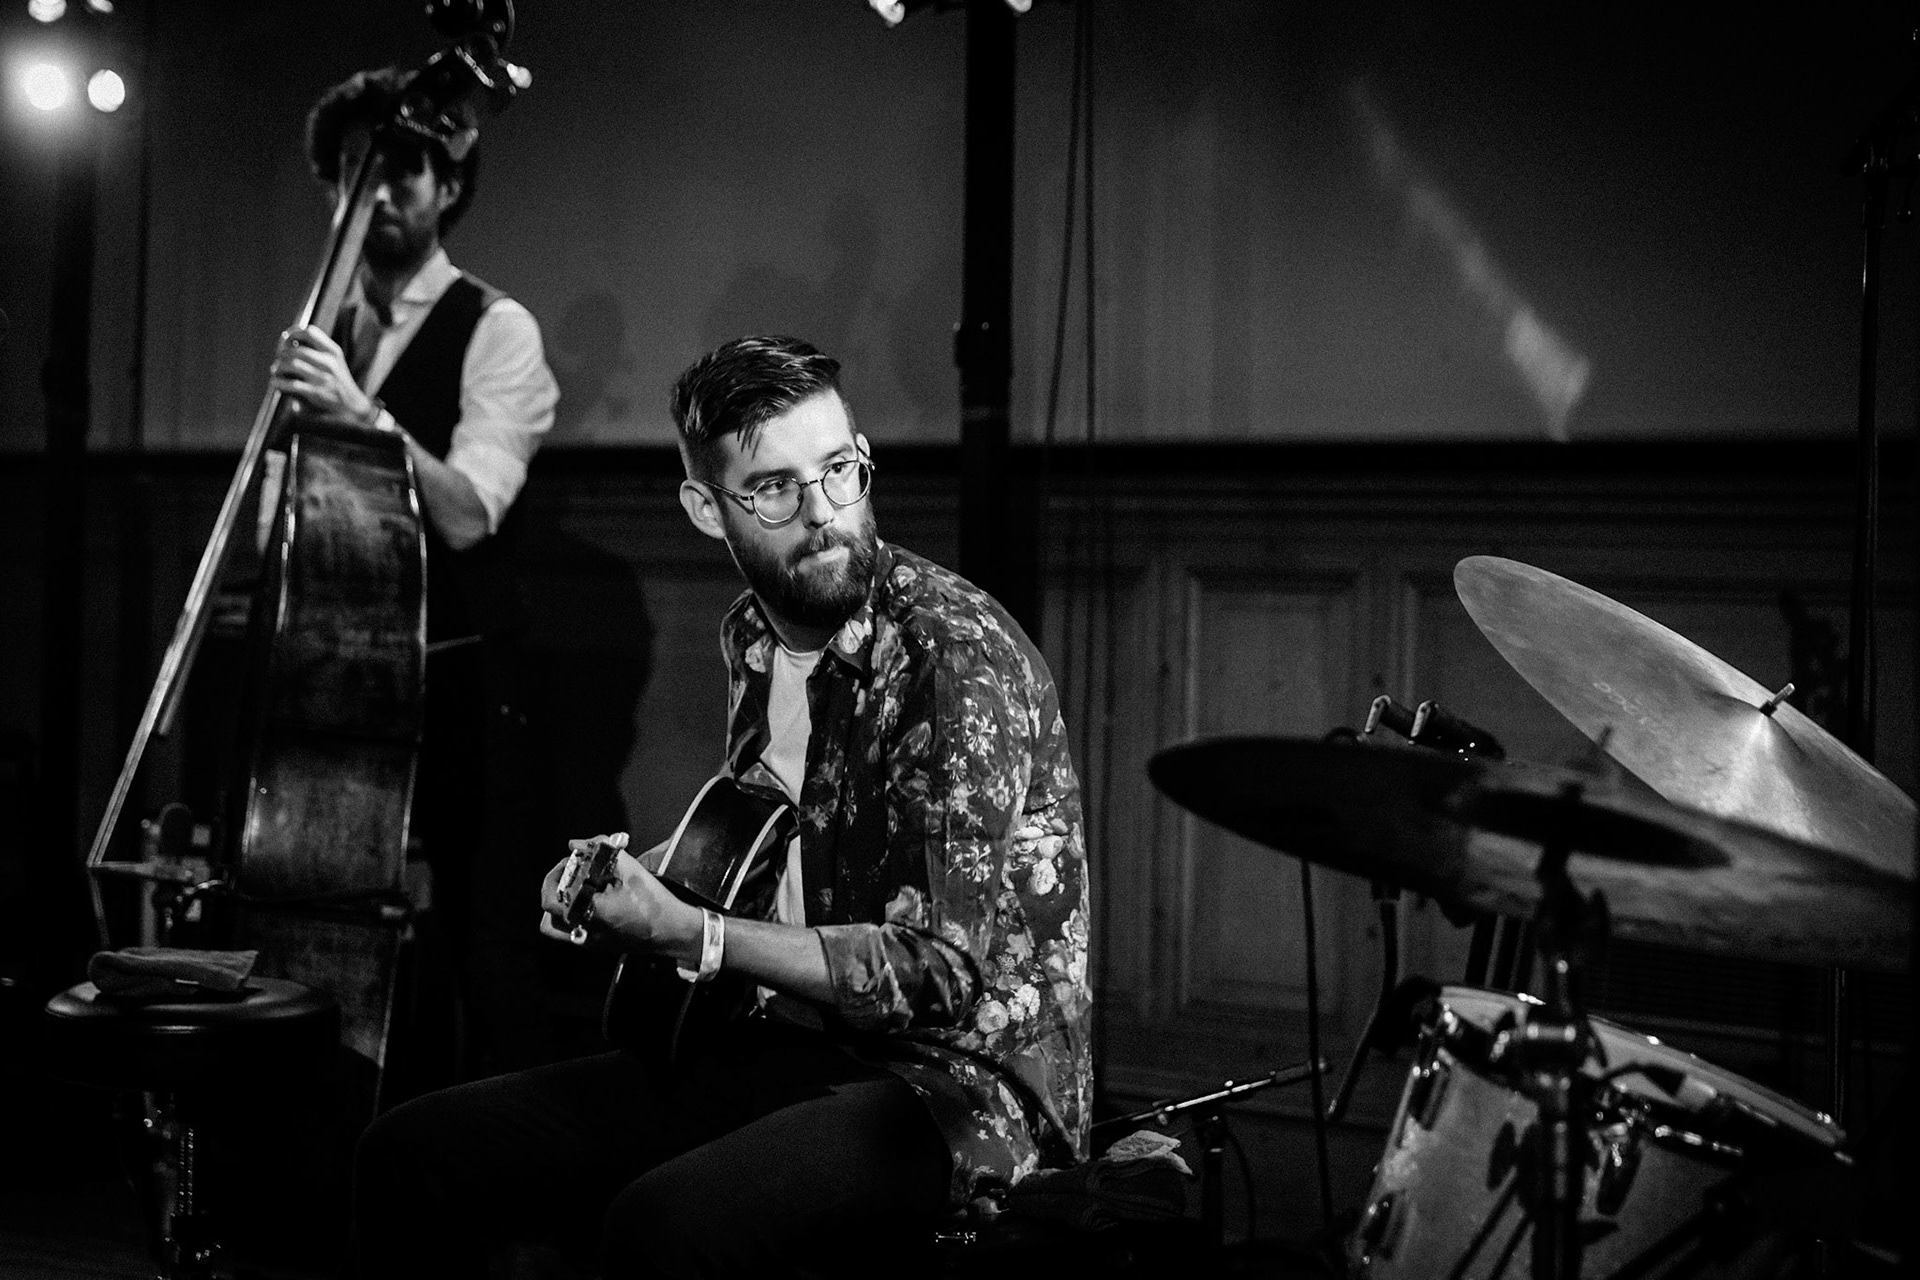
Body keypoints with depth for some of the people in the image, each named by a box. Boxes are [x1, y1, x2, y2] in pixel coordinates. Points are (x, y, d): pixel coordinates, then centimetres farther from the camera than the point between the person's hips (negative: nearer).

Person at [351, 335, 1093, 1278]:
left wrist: (690, 937, -22)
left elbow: (940, 971, -23)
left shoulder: (961, 659, -19)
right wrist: (631, 885, 4)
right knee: (411, 1157, -1)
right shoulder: (752, 639, 7)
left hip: (959, 1079, -8)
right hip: (783, 1042, 8)